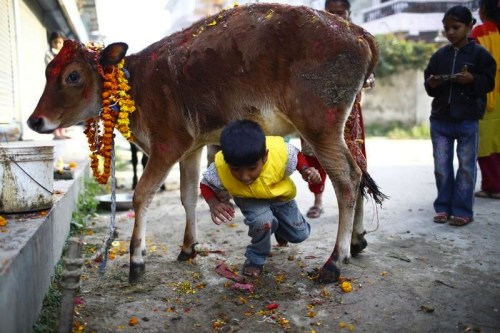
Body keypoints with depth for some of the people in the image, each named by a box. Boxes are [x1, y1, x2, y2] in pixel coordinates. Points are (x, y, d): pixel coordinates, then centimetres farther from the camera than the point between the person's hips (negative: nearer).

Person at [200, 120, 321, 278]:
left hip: (281, 195, 2)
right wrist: (214, 204, -37)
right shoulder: (220, 167, -39)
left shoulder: (281, 151, -40)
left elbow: (297, 156, -15)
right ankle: (255, 258, 0)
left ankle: (276, 224, 45)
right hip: (249, 199, -2)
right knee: (262, 220, -33)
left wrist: (306, 170, -35)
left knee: (300, 235, 8)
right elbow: (206, 185, -18)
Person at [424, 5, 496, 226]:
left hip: (468, 120, -3)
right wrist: (431, 84, -7)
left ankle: (462, 211, 11)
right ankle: (443, 207, 18)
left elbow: (489, 83, -2)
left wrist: (472, 80, -20)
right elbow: (428, 85, 14)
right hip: (440, 119, 3)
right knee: (441, 166, 6)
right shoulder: (439, 55, 10)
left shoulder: (480, 53, -1)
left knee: (466, 165, 3)